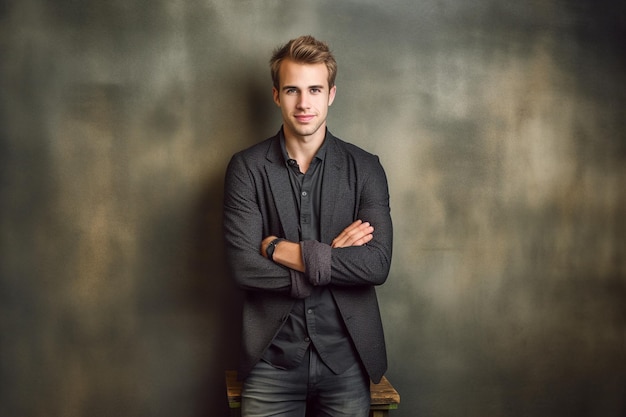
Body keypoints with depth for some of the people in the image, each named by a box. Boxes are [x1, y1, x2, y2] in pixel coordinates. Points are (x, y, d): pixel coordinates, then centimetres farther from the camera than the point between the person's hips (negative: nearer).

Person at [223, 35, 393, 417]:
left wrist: (285, 250, -15)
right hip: (273, 357, -1)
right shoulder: (247, 168, -4)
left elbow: (378, 265, -14)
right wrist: (333, 257, -14)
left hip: (346, 358, 1)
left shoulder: (365, 168, -2)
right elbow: (244, 267, -13)